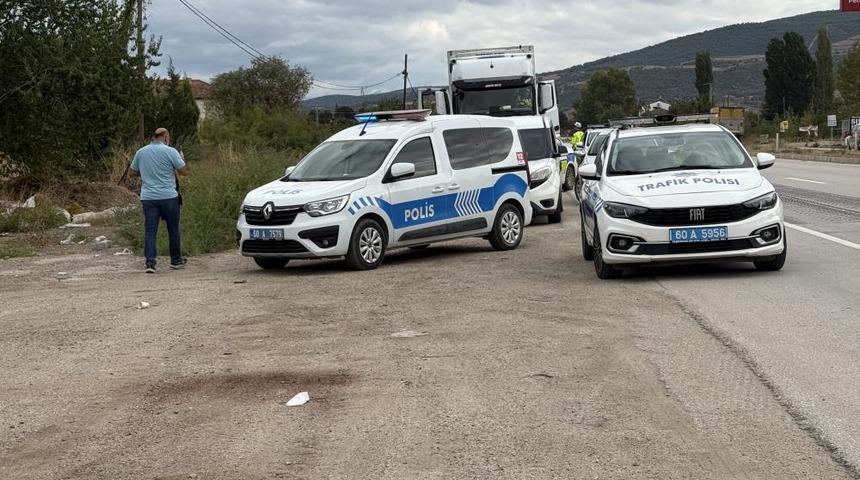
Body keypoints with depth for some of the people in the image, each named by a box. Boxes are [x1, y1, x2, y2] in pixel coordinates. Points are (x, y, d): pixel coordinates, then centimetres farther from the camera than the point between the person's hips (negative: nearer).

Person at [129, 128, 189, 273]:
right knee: (173, 229, 11)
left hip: (148, 197, 3)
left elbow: (132, 172, 17)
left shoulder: (141, 152, 7)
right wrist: (181, 159, 13)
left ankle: (150, 263, -8)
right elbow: (184, 171, -6)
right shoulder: (170, 151, -7)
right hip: (168, 196, -3)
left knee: (150, 230, 1)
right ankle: (176, 260, 22)